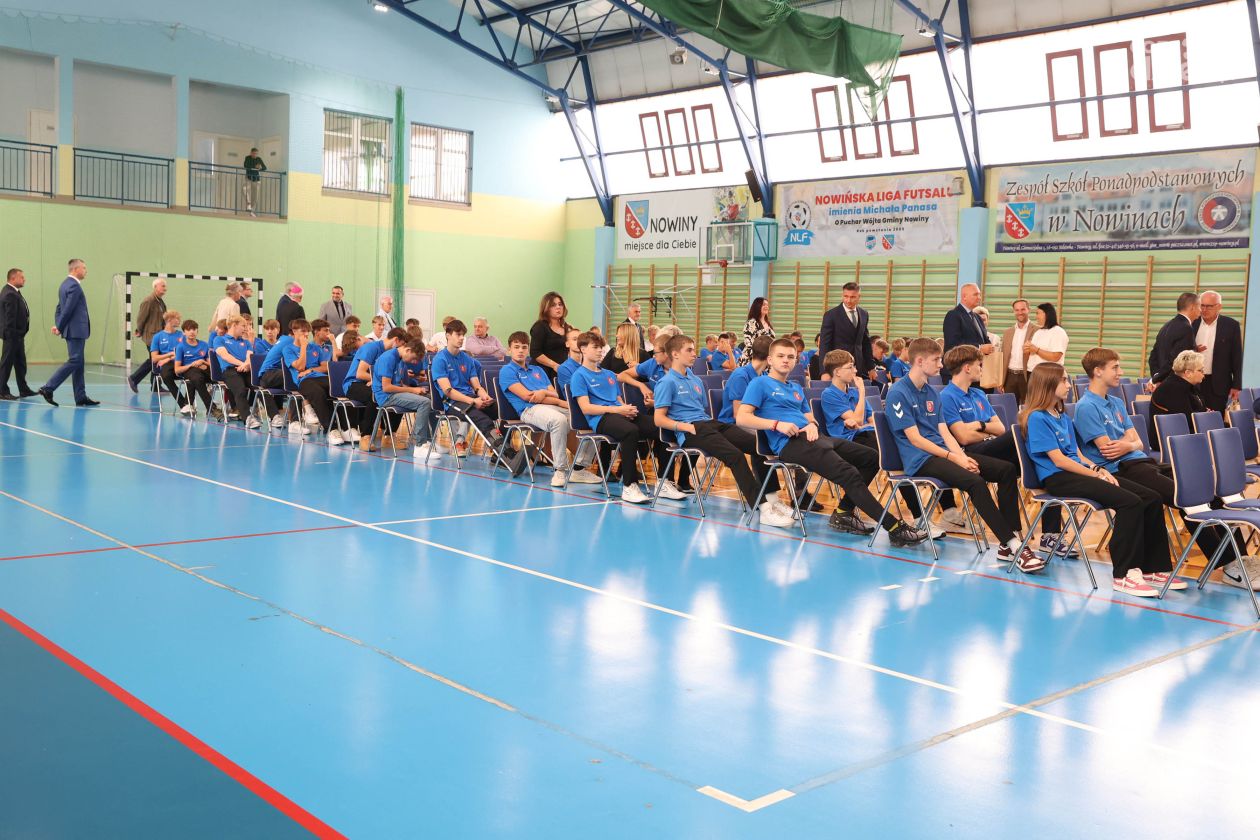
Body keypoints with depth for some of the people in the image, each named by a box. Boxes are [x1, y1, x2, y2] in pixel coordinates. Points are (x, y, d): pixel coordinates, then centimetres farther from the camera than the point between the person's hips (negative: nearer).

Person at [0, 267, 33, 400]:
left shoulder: (13, 292, 12)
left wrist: (19, 334, 14)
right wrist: (12, 334, -23)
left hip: (17, 335, 10)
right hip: (12, 335, -10)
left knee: (20, 363, 15)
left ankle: (23, 389, 22)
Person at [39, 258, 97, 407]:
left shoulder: (65, 284, 16)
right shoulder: (74, 286, -15)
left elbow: (60, 308, 16)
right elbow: (67, 310, -19)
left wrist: (59, 326, 8)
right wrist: (60, 328, -12)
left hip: (73, 331, 10)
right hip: (76, 330, -10)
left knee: (78, 363, 10)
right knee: (74, 361, -8)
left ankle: (81, 397, 12)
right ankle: (48, 388, -9)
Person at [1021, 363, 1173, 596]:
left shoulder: (1063, 417, 21)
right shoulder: (1037, 418, -8)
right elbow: (1058, 460, -13)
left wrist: (1098, 469, -1)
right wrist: (1096, 474, -11)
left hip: (1078, 471, 9)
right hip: (1058, 479, -9)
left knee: (1151, 498, -4)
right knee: (1130, 502, -27)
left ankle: (1153, 568, 0)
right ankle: (1123, 576, -25)